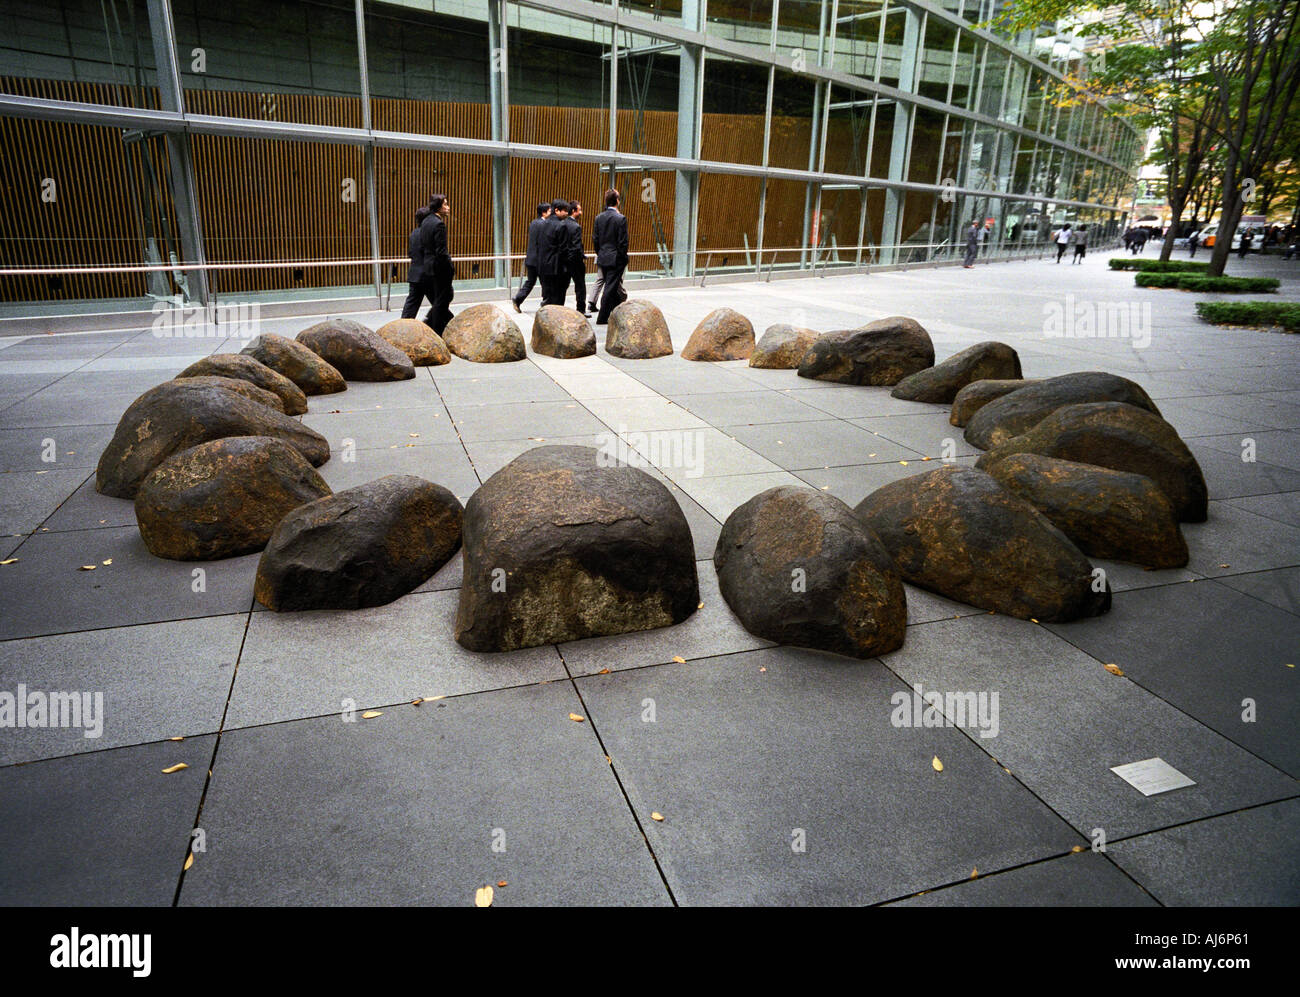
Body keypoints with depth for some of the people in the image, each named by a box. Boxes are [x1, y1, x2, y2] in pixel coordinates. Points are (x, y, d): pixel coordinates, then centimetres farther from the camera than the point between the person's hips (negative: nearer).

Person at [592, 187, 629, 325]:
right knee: (610, 288, 0)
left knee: (611, 287, 17)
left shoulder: (599, 218, 3)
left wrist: (600, 254, 15)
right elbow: (623, 242, -14)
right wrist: (623, 258, -4)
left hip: (603, 259, 6)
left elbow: (595, 240, 5)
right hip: (615, 259, -6)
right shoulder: (620, 218, -13)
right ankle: (602, 318, 2)